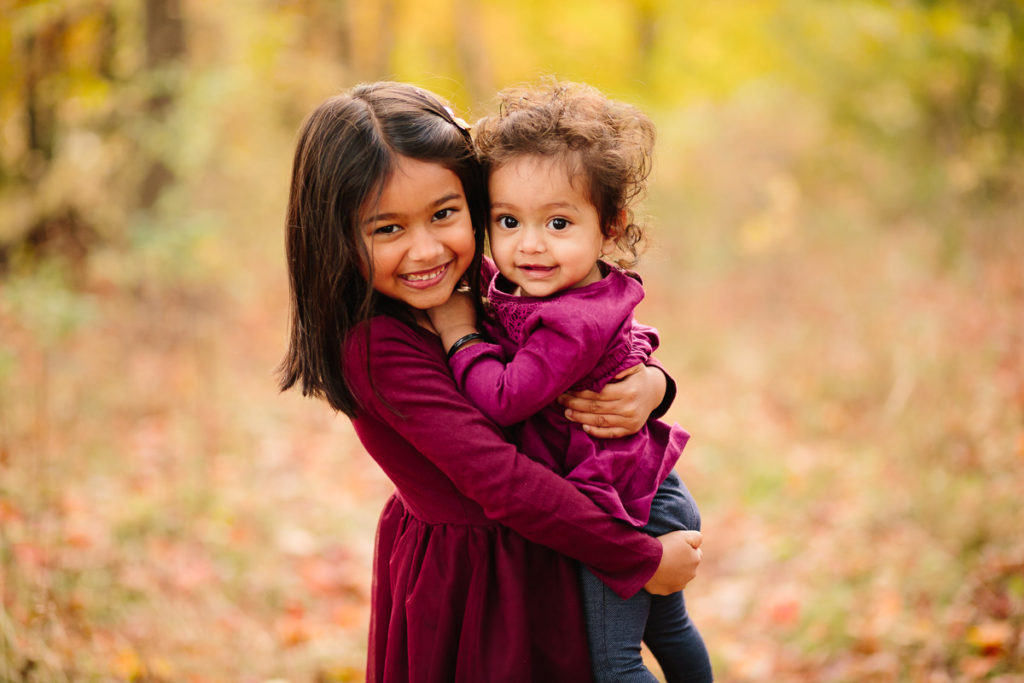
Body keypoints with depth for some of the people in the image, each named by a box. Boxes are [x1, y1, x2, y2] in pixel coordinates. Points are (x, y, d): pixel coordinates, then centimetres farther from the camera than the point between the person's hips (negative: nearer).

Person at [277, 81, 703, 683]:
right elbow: (503, 484, -29)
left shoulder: (486, 289, -2)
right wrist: (643, 559, -24)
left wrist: (651, 383, -17)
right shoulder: (379, 349, -25)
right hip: (472, 587, -7)